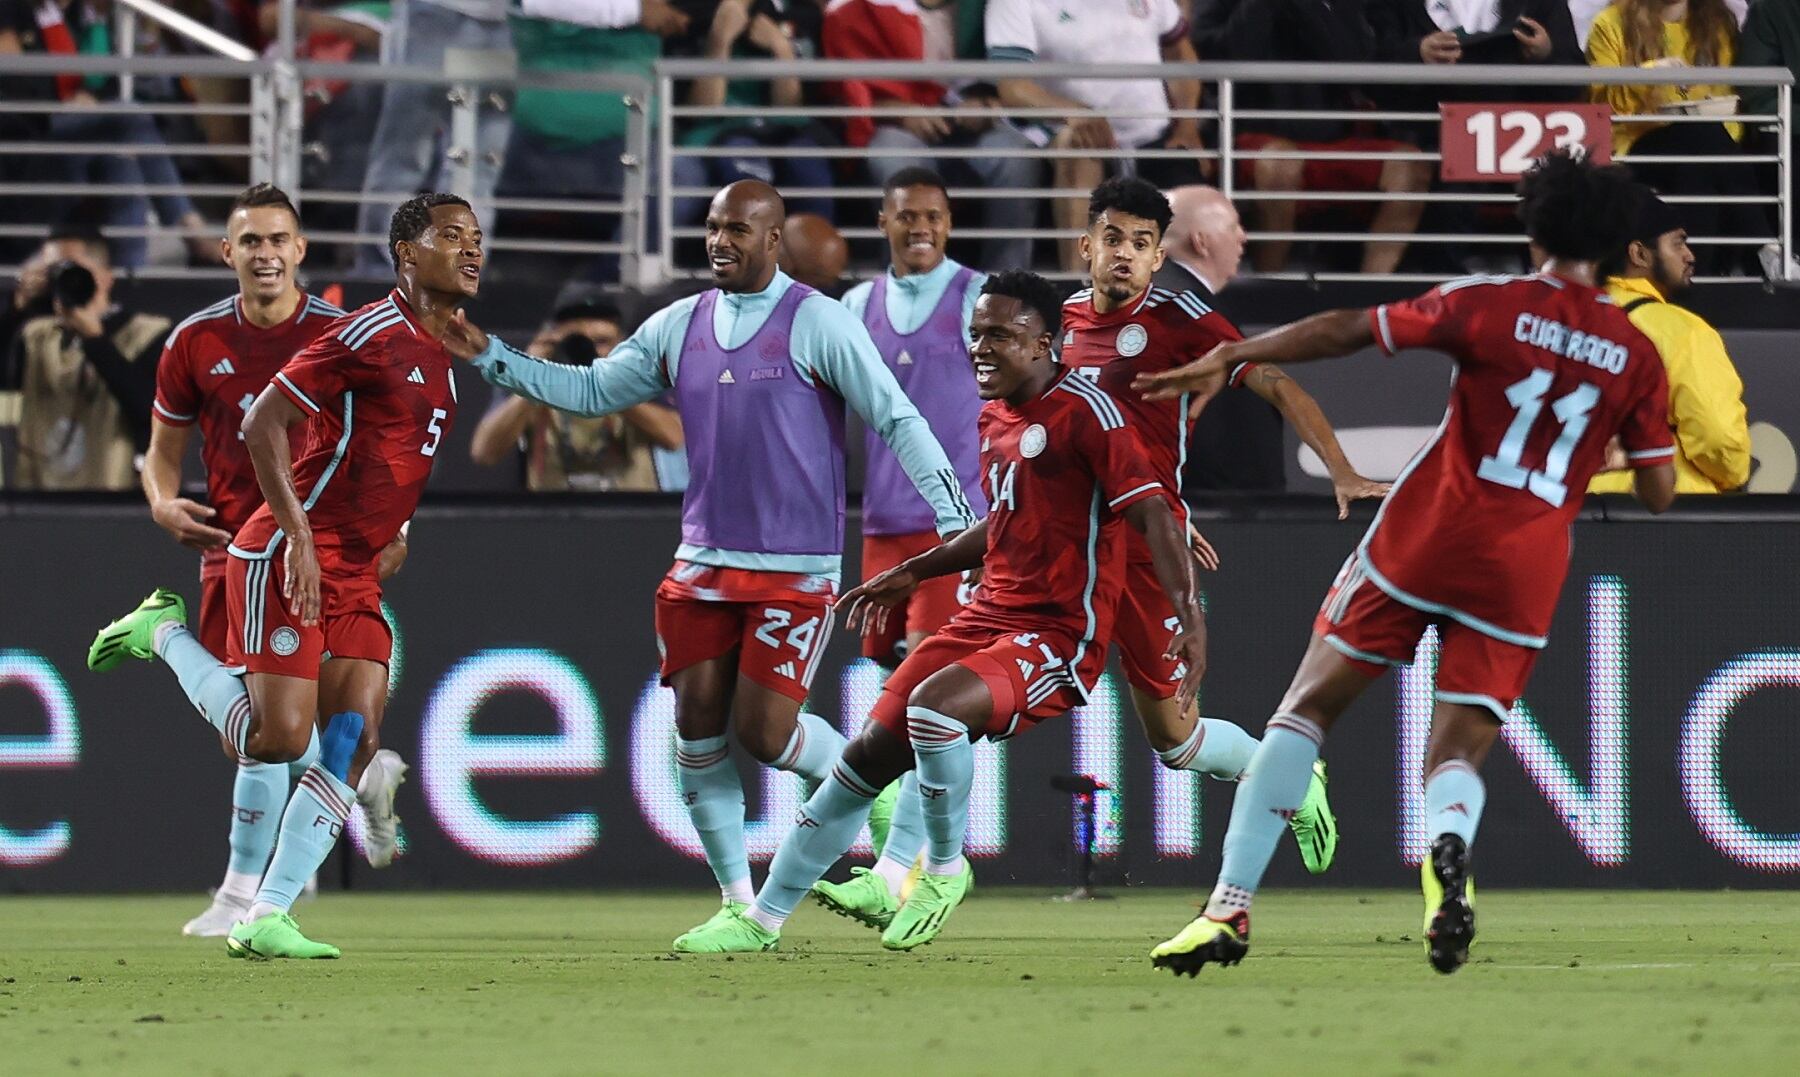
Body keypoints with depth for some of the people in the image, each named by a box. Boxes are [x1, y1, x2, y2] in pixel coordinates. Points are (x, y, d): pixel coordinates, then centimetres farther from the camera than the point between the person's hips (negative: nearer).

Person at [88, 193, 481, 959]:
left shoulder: (441, 357, 15)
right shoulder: (373, 334, -13)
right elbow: (263, 424, -16)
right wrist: (299, 538, -21)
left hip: (353, 577, 9)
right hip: (289, 559, -9)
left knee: (356, 740, -4)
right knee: (280, 739, -13)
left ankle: (266, 920, -2)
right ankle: (164, 634, 11)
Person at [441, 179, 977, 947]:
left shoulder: (817, 323, -8)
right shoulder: (678, 328, 9)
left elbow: (897, 420, -9)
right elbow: (590, 391, 17)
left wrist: (956, 522, -15)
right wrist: (489, 358, 7)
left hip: (796, 569, -6)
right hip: (704, 561, 6)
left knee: (763, 733, -11)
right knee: (697, 729, -1)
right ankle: (737, 900, 9)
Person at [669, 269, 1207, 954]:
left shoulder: (1084, 411, -13)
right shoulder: (993, 416, 13)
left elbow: (1153, 512, -19)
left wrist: (1190, 617, -29)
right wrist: (912, 574, 31)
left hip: (1059, 635, -8)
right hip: (990, 616, 8)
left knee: (935, 703, -32)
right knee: (870, 751, 3)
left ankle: (944, 870, -7)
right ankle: (763, 920, 11)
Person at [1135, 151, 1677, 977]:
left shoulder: (1490, 305, -2)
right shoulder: (1637, 357, 5)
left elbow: (1348, 331, -4)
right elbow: (1658, 491, 9)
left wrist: (1228, 359, 3)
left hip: (1425, 540, -2)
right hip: (1525, 575, 2)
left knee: (1308, 708, 8)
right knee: (1457, 759, 6)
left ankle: (1230, 907, -2)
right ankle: (1448, 848, -33)